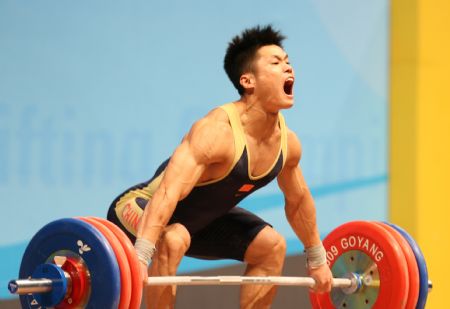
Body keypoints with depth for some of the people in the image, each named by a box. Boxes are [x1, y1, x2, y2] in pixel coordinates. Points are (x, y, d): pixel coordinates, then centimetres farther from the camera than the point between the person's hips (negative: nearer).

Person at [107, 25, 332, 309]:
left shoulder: (287, 142, -8)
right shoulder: (218, 132, -33)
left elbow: (298, 200, 12)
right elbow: (167, 194, -44)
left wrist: (317, 260, 20)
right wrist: (139, 260, -54)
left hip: (200, 218, 9)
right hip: (140, 208, -9)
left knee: (272, 247, 9)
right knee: (172, 240, -39)